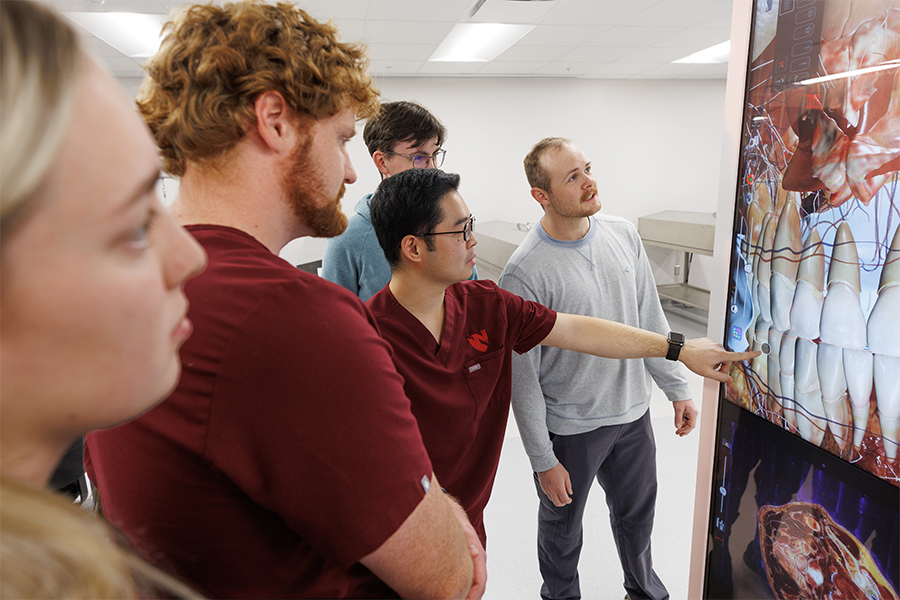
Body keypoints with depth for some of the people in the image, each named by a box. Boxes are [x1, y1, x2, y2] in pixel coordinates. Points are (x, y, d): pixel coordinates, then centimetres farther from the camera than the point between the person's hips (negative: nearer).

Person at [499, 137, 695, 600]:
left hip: (632, 413, 5)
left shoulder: (624, 236, -3)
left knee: (637, 514, 25)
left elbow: (651, 319, 7)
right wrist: (543, 460, -14)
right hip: (568, 429, -5)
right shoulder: (524, 272, -22)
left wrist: (677, 389, 9)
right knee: (562, 528, 18)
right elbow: (522, 377, -17)